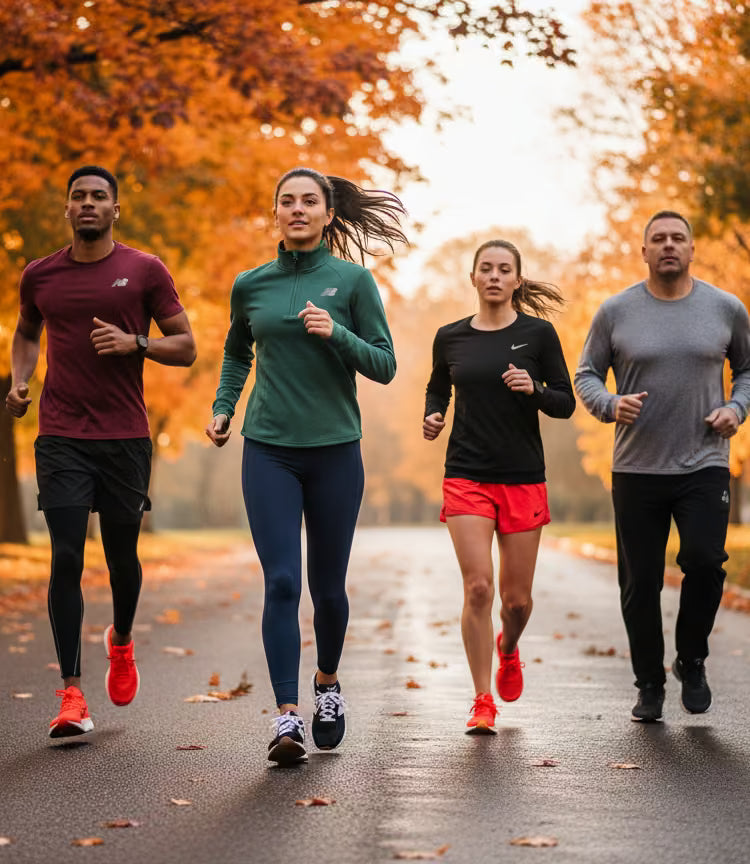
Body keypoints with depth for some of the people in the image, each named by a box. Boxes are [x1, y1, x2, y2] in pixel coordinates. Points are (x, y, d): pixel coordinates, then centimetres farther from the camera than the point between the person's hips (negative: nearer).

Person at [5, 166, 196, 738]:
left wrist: (133, 342, -14)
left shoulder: (145, 271, 1)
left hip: (125, 437, 0)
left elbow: (186, 347, 4)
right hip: (61, 438, 0)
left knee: (122, 555, 10)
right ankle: (72, 693, -5)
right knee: (66, 557, -8)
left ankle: (122, 640, 42)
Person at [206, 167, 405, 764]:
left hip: (335, 449, -1)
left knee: (328, 586, 8)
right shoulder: (251, 285, 7)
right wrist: (223, 408, 12)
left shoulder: (352, 279, 0)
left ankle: (327, 681, 35)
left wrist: (336, 334, -16)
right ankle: (287, 716, -9)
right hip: (269, 451, 1)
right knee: (281, 582, -10)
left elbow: (385, 366, -1)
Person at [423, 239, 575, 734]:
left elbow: (566, 404, 3)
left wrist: (534, 390, -17)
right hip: (467, 476, 0)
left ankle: (508, 648, 41)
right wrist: (432, 417, 0)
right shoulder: (450, 338, 5)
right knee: (478, 587, -12)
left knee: (517, 597, 6)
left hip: (524, 479, 0)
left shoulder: (538, 333, 0)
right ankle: (483, 702, -1)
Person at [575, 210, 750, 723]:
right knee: (640, 584, 4)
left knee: (705, 562, -17)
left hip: (704, 466, 0)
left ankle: (692, 661, 9)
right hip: (636, 469, 1)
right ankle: (650, 685, 21)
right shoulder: (616, 312, 2)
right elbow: (587, 374, 8)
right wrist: (609, 405, -12)